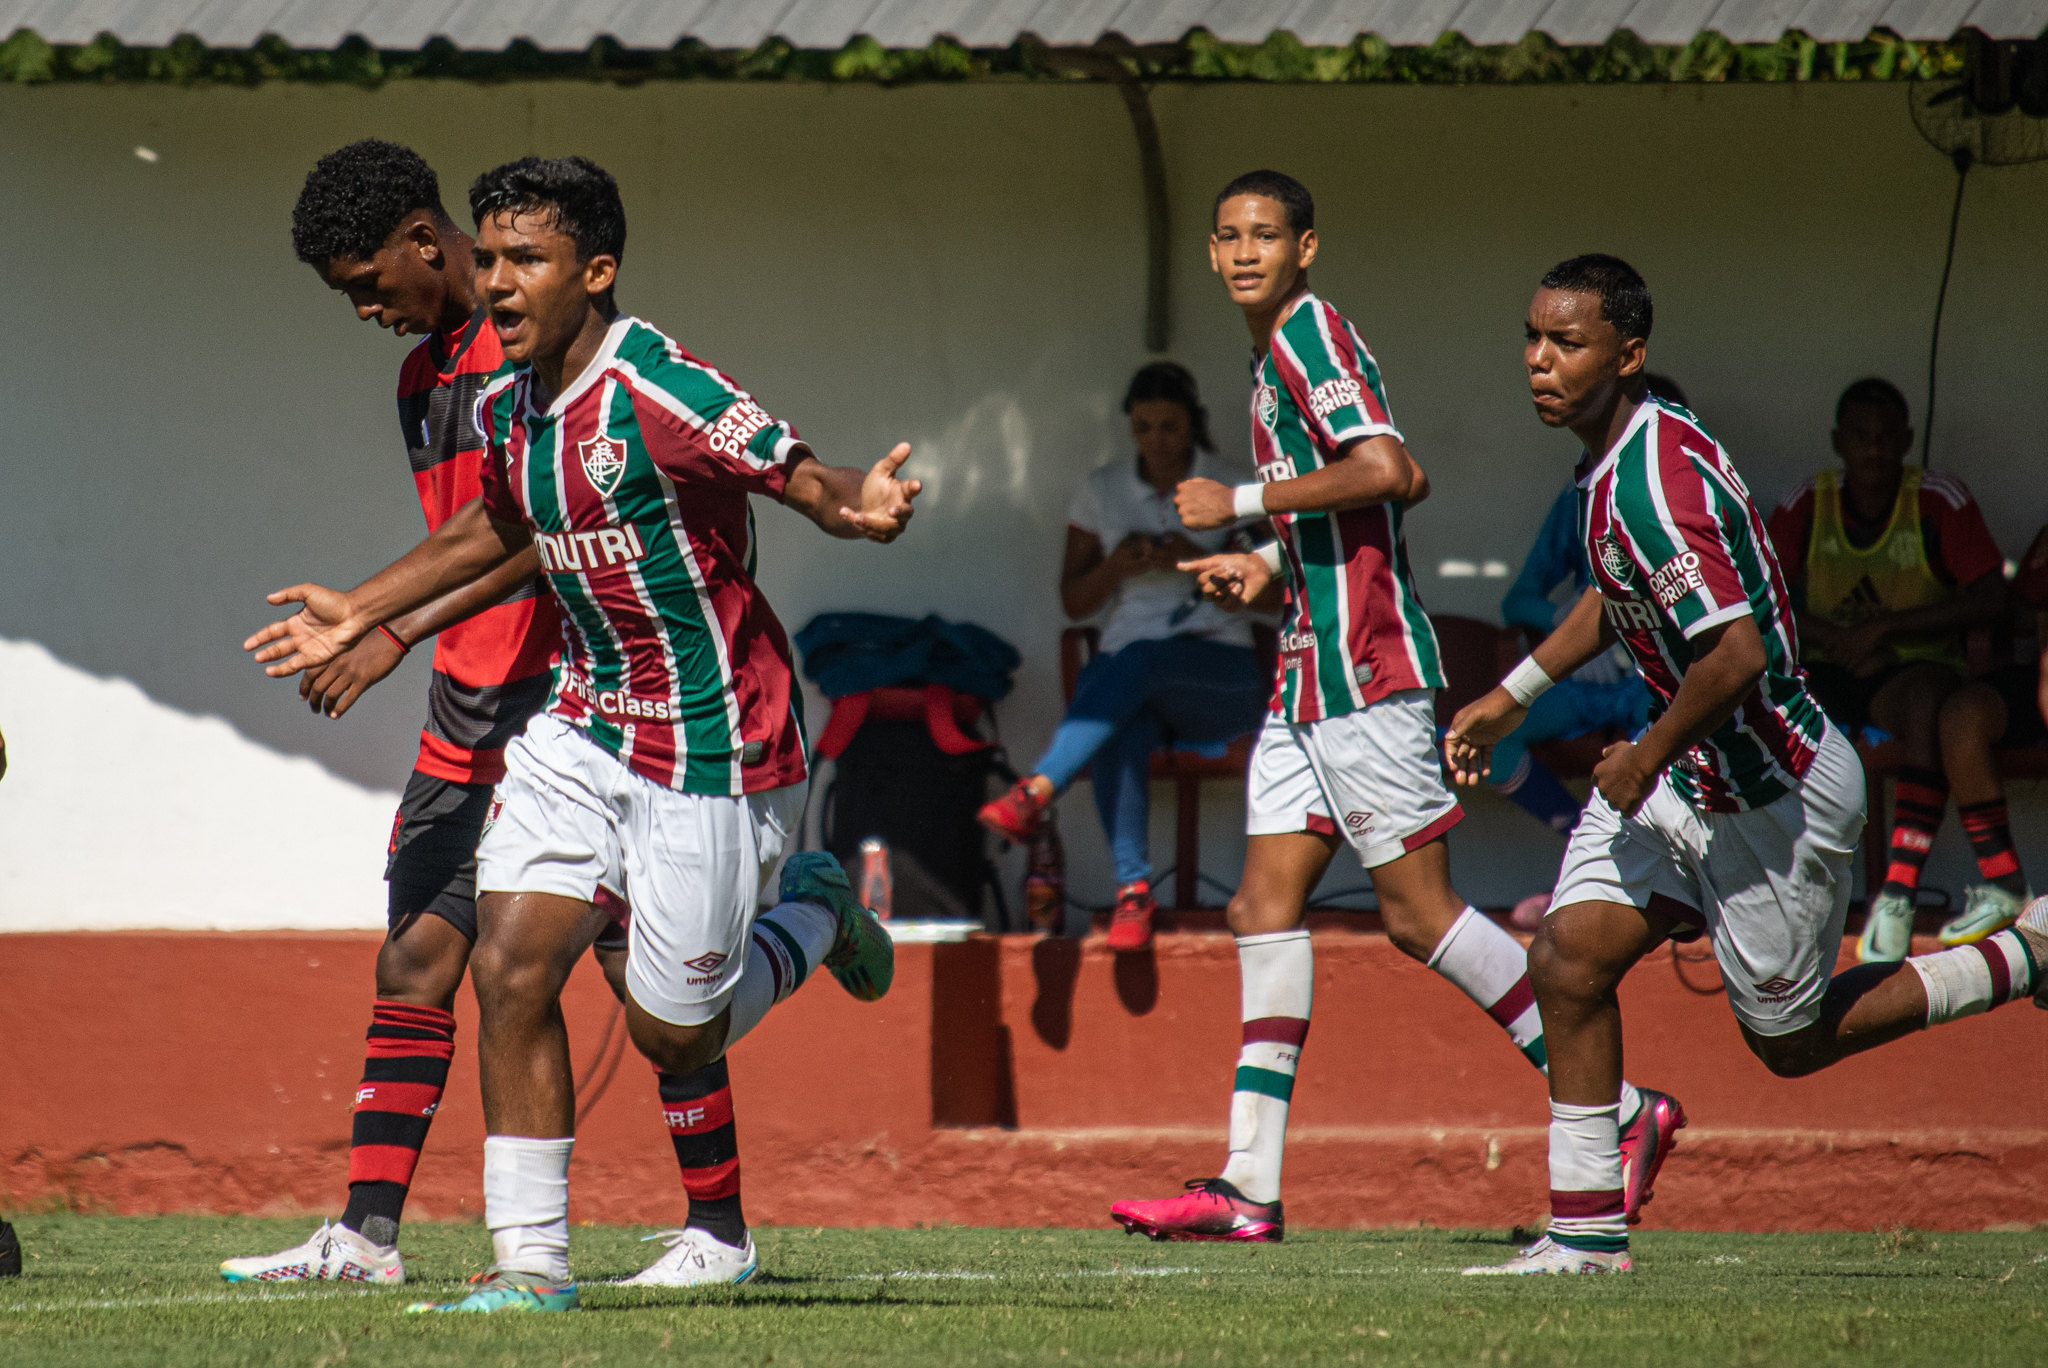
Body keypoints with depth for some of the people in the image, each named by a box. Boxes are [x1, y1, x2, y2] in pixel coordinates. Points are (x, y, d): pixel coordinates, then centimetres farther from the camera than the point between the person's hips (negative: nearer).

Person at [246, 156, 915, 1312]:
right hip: (587, 725, 7)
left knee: (673, 1034, 2)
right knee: (512, 968, -7)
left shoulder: (659, 393, -22)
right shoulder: (508, 407, 2)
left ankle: (816, 917, 32)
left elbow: (808, 479, -25)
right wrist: (363, 612, 29)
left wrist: (864, 507, -48)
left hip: (714, 745, -7)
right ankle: (532, 1261, 0)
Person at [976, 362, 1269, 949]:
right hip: (1128, 673, 2)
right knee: (1121, 733, -37)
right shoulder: (1102, 491, 13)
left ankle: (1036, 791, -49)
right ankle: (1133, 892, -40)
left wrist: (1199, 563, -14)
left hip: (1222, 674, -2)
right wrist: (1115, 567, -7)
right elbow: (1073, 602, 13)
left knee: (1140, 660, -38)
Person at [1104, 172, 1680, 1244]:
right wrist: (1264, 570, 15)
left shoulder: (1311, 335, -10)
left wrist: (1243, 503, -18)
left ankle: (1617, 1110, -2)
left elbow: (1394, 475, -24)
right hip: (1312, 675, 10)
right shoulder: (1274, 358, 20)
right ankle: (1250, 1183, 1)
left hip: (1366, 672, -10)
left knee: (1417, 912, -8)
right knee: (1265, 903, 3)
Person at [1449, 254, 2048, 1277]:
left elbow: (1737, 653, -36)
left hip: (1773, 797, -9)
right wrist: (1512, 695, 20)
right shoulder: (1618, 452, 3)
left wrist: (1645, 761, -20)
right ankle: (1588, 1234, 3)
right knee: (1569, 957, -3)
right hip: (1692, 777, 9)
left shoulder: (1650, 482, -29)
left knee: (1793, 1042, 9)